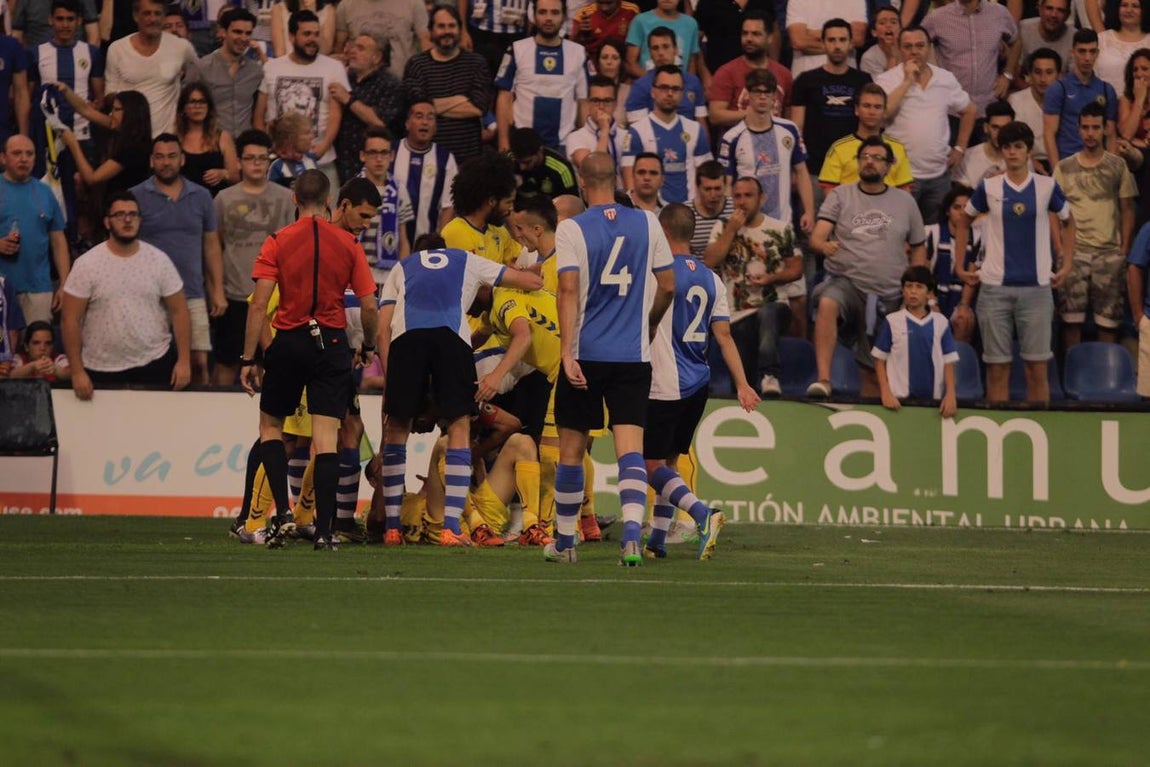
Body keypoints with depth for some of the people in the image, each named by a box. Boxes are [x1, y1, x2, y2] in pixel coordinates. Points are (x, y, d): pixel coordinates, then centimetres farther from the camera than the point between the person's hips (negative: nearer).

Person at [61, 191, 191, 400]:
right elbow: (70, 320, -6)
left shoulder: (159, 261, 1)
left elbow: (179, 312, 3)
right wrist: (77, 372, -11)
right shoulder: (87, 265, -5)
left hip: (155, 364, 1)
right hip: (102, 371, -1)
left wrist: (184, 361, -5)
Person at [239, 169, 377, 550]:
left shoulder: (278, 242, -3)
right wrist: (367, 348, 18)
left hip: (288, 343, -1)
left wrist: (248, 358, -4)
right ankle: (324, 530, -4)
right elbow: (369, 307, 1)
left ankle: (283, 512, 3)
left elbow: (258, 304, -8)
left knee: (270, 425, 17)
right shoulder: (348, 244, 1)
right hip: (331, 344, 1)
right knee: (326, 438, 0)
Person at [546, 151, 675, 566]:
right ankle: (632, 535, -25)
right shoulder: (647, 224, 4)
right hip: (634, 356, 1)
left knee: (571, 449, 12)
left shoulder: (571, 230, -5)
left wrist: (567, 352, -18)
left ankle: (564, 542, 23)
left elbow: (569, 290, -14)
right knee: (630, 448, -5)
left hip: (585, 355, -1)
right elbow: (667, 286, 9)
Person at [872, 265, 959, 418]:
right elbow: (880, 360, 4)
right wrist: (885, 393, -6)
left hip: (932, 398, 1)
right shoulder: (892, 322, 1)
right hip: (899, 398, -1)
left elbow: (948, 362, 5)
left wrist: (951, 394, -5)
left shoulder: (940, 323, 4)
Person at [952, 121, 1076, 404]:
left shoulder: (1047, 187, 3)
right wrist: (960, 267, 11)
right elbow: (964, 223, 17)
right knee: (997, 367, 2)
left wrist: (1066, 266, 10)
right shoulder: (988, 187, 3)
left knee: (1036, 366, -2)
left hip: (1036, 286, 0)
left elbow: (1068, 222, 17)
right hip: (994, 287, 0)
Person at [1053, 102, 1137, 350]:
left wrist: (1124, 249, 0)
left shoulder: (1117, 166, 7)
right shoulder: (1064, 168, 7)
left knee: (1108, 318, -2)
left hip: (1109, 252, 0)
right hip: (1074, 252, 0)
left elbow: (1127, 210, 8)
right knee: (1071, 316, -5)